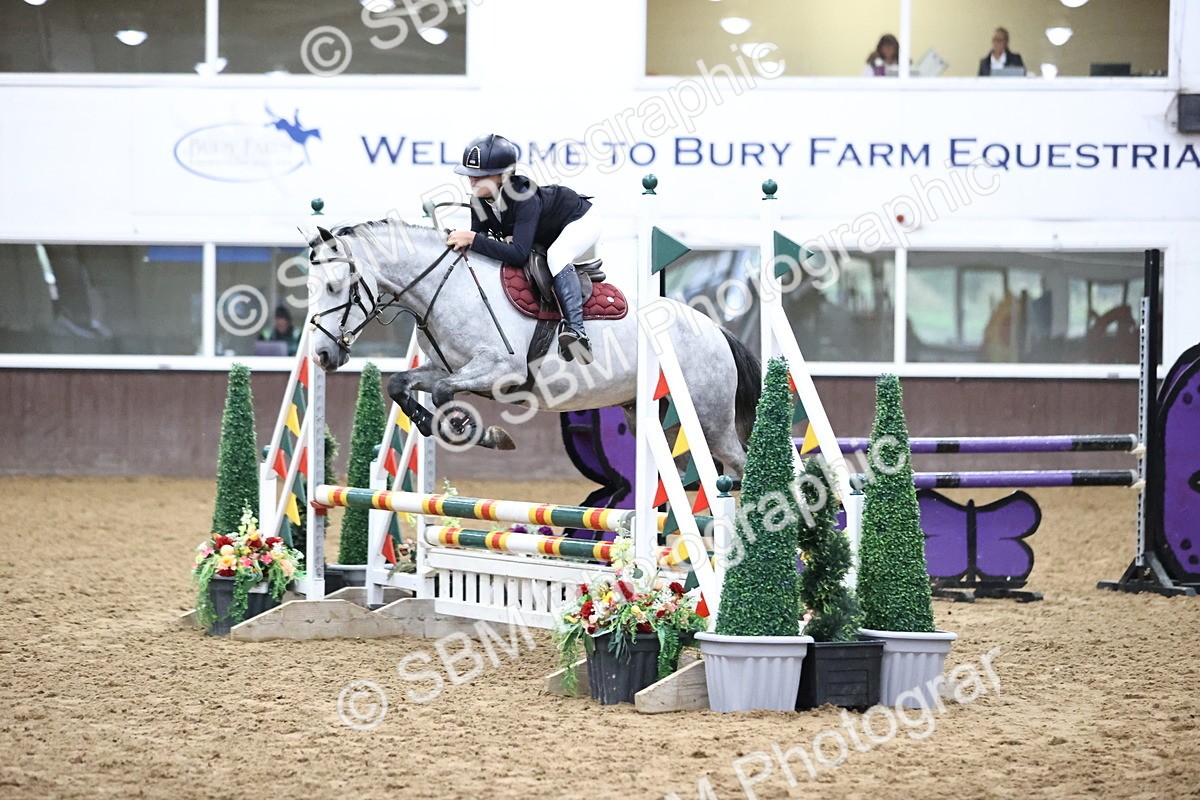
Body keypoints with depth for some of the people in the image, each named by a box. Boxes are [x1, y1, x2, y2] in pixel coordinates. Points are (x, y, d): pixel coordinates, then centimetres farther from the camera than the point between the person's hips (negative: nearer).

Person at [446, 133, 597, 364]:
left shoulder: (524, 198, -41)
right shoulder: (479, 202, -19)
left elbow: (519, 254, -48)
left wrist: (472, 239, -51)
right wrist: (459, 241, -32)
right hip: (544, 239, 9)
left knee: (556, 255, -37)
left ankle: (575, 329, -41)